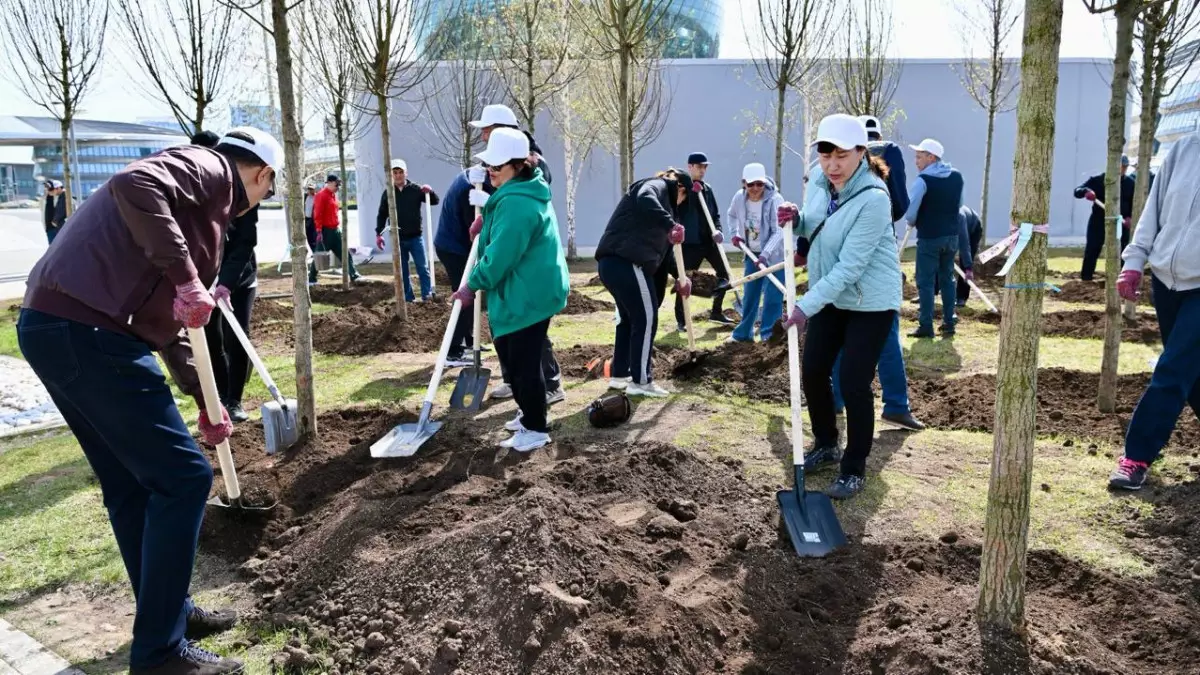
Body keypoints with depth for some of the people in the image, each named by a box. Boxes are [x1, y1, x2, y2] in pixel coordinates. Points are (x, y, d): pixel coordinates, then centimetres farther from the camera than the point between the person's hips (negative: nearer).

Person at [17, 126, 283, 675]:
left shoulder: (202, 197, 27)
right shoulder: (209, 168, 0)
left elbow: (166, 322, 29)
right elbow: (133, 184, -24)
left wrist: (204, 400, 31)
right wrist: (186, 276, -23)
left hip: (55, 326, 10)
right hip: (88, 332, -10)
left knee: (132, 484, 19)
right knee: (182, 478, -3)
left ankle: (170, 613, 33)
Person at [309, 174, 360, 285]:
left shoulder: (333, 195, 15)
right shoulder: (321, 195, -12)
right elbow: (317, 215, -17)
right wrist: (319, 231, -21)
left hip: (335, 230, 8)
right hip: (325, 231, -8)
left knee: (345, 254, 6)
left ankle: (354, 276, 7)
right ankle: (311, 279, 10)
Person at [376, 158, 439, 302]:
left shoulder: (416, 189, -2)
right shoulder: (387, 193, 3)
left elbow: (435, 202, -1)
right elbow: (382, 215, 7)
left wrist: (430, 192, -21)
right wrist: (379, 233, 1)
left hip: (415, 237, -2)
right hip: (398, 239, 2)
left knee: (422, 267, -1)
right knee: (402, 270, 7)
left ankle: (427, 295, 3)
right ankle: (408, 298, 15)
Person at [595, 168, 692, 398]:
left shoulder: (661, 196, 29)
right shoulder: (657, 187, 2)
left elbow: (662, 247, 30)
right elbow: (645, 201, -25)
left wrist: (679, 276, 26)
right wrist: (671, 225, -30)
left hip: (613, 262, 10)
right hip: (625, 262, -10)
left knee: (629, 318, 20)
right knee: (646, 318, -2)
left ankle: (620, 375, 28)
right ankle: (640, 381, 3)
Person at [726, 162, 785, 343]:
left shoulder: (775, 200, -23)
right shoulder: (739, 197, -8)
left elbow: (778, 232, -25)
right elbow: (732, 215, 16)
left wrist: (765, 254, -34)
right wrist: (735, 234, 2)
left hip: (774, 255, -5)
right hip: (752, 253, 5)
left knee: (772, 297, -8)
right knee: (749, 295, 15)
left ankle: (768, 335, 2)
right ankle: (743, 333, 29)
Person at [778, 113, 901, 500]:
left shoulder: (873, 199, -27)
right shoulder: (819, 181, -5)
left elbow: (849, 267, -29)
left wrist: (806, 306, -30)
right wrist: (795, 219, -10)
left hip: (870, 301, -7)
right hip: (830, 296, 7)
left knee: (853, 383, -8)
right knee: (813, 371, 10)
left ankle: (855, 470, 10)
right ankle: (825, 444, 33)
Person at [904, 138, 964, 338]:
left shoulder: (923, 180, -15)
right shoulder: (957, 176, 7)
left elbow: (909, 211, -14)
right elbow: (959, 204, 16)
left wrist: (914, 223, 6)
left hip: (929, 237, -6)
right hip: (952, 236, 7)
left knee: (925, 282, 0)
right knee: (947, 279, 15)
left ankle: (926, 326, 1)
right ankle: (949, 323, 18)